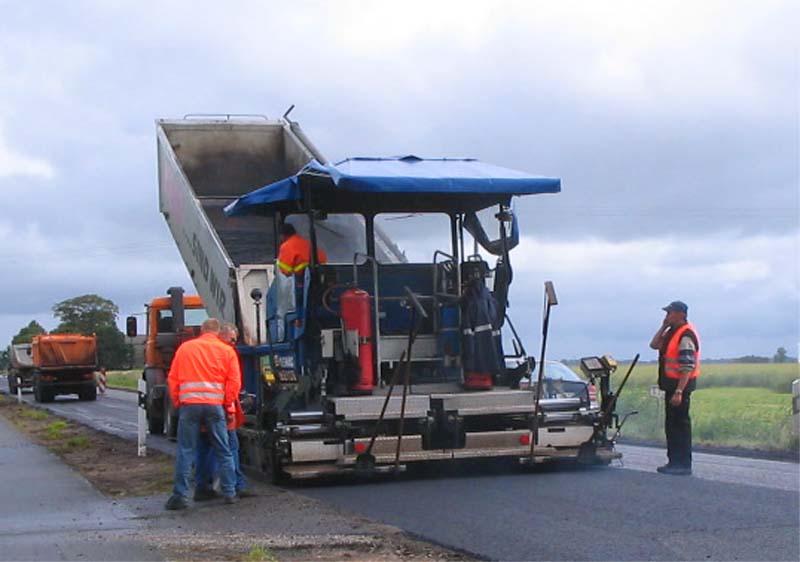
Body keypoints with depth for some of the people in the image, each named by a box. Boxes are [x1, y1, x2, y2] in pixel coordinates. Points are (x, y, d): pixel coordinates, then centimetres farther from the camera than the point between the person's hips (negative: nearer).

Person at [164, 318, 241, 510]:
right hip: (214, 405, 0)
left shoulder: (185, 348, 11)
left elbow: (172, 379, 10)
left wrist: (177, 402, 18)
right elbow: (234, 382, 3)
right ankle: (229, 493, 12)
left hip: (189, 405, 0)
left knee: (185, 451, 3)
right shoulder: (227, 351, 9)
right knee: (223, 451, 10)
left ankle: (180, 495, 0)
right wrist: (228, 403, 13)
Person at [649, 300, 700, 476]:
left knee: (680, 424, -6)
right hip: (671, 384, 10)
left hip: (681, 384, -10)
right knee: (671, 424, 14)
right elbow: (654, 344, 14)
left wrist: (679, 391, -27)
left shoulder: (686, 335, -18)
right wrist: (663, 327, 7)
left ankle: (683, 465, -2)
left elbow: (687, 367, -23)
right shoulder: (671, 332, 13)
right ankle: (674, 461, 22)